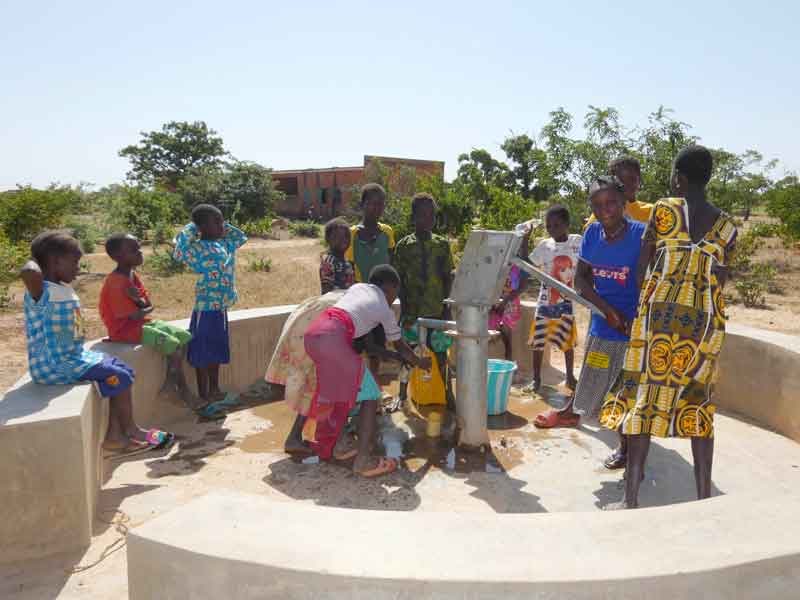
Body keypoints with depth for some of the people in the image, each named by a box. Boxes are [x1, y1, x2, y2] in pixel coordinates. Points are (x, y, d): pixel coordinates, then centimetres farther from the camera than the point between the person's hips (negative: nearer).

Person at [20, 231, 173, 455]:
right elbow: (28, 272, -42)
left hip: (73, 356, 10)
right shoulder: (41, 291, -17)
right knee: (119, 376, -11)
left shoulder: (64, 290, 11)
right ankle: (131, 431, 9)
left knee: (122, 369, 10)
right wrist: (33, 262, -22)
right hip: (54, 366, -10)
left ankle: (114, 434, 11)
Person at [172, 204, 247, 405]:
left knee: (216, 351, 19)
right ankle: (203, 396, 17)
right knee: (203, 353, 6)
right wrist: (190, 229, -23)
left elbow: (242, 237, 24)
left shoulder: (224, 244, 6)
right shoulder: (198, 249, -16)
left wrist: (224, 226, 8)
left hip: (221, 308, 8)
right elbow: (179, 252, -36)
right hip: (205, 309, -7)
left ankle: (214, 390, 33)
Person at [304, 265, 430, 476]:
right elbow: (400, 347, 26)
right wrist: (420, 362, 44)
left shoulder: (357, 287, 27)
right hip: (333, 338, -7)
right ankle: (364, 460, 0)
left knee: (336, 388, 26)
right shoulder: (384, 309, 15)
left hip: (311, 333, 7)